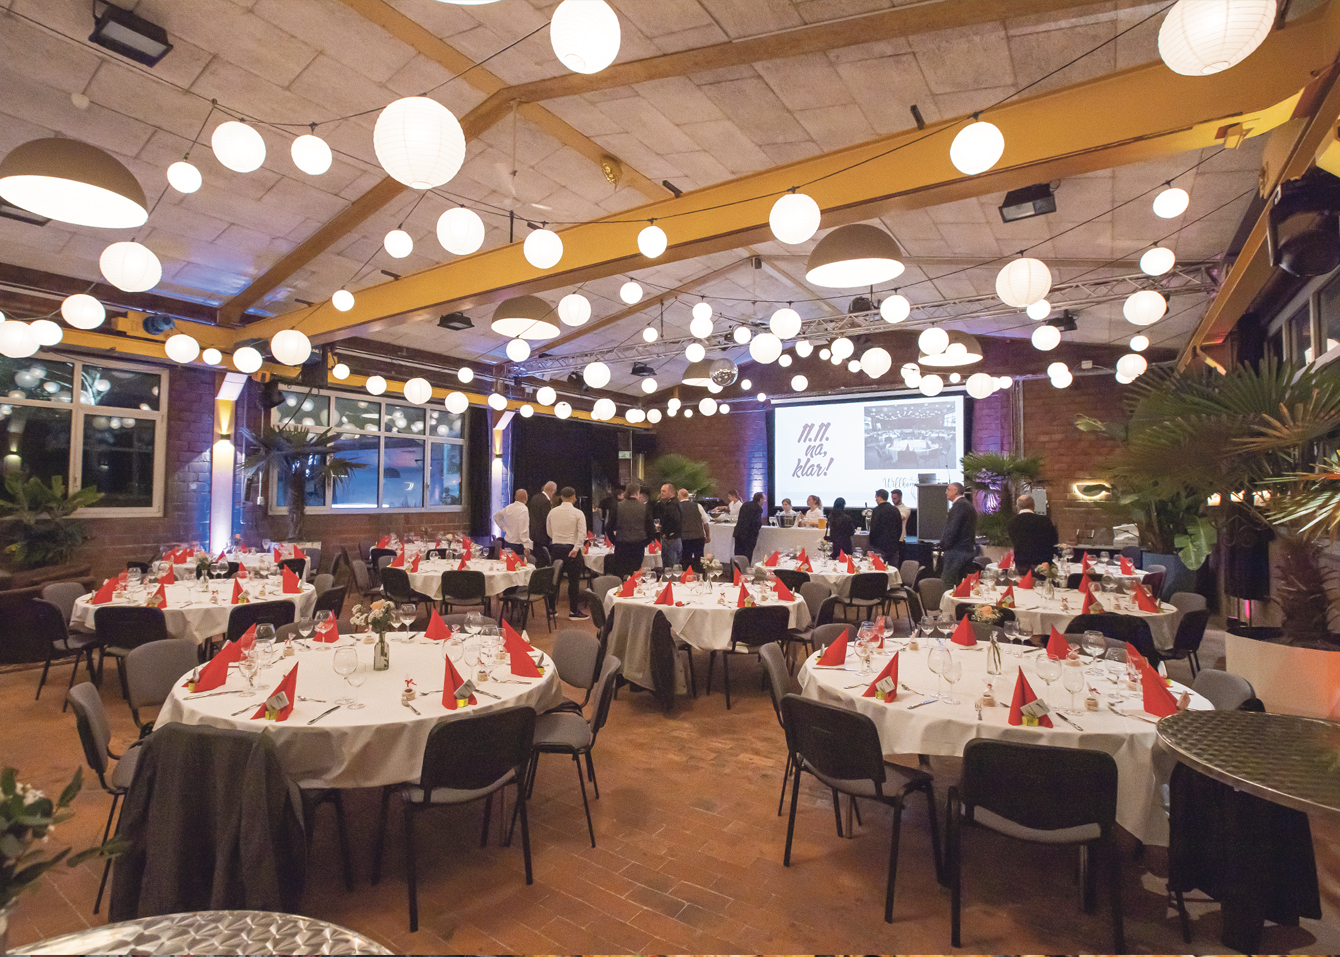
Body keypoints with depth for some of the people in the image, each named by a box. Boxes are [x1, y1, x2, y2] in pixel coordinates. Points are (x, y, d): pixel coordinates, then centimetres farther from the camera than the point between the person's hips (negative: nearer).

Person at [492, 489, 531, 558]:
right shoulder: (524, 509, -16)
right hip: (517, 545, -8)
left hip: (507, 542, 8)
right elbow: (524, 530, -21)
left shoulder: (508, 508, 7)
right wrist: (526, 546, -21)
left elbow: (496, 517, 24)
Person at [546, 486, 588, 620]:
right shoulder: (578, 513, -8)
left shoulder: (552, 511, 4)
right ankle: (574, 612, 6)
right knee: (574, 581, 2)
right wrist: (575, 549, -15)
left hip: (555, 548, 4)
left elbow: (549, 531, 13)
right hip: (571, 549, -4)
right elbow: (582, 533, -16)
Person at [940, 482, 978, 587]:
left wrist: (944, 545, -10)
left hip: (957, 550, -10)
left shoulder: (959, 505, -13)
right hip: (968, 549, 10)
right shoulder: (968, 504, 17)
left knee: (946, 582, -9)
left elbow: (952, 528, -20)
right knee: (960, 583, 14)